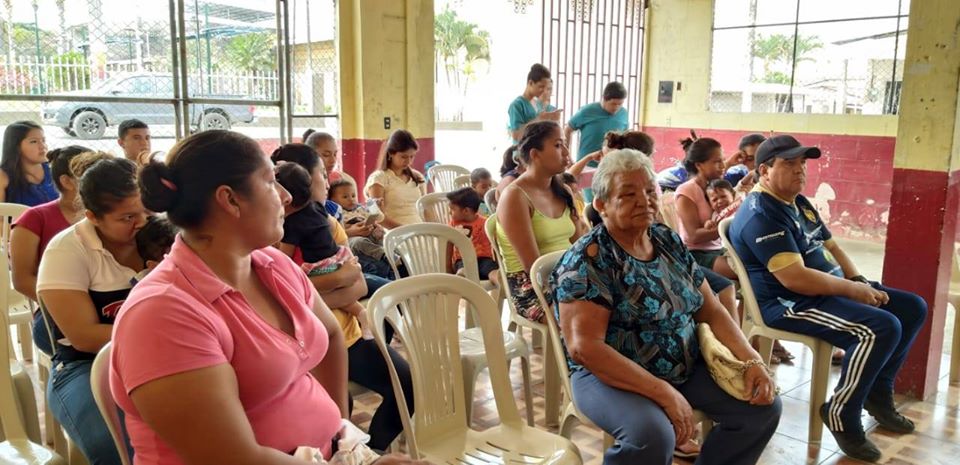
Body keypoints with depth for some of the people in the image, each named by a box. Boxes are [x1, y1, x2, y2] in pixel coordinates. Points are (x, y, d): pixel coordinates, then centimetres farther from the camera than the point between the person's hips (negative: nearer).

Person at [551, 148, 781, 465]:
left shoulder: (669, 241, 6)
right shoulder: (588, 260, -16)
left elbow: (711, 311, 10)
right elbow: (584, 347, -24)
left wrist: (751, 360, -7)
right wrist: (664, 393, -27)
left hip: (687, 367, 7)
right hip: (613, 374, -7)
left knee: (764, 406, -3)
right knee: (652, 434, -34)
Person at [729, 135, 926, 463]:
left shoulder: (799, 202, 14)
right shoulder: (760, 215, -20)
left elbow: (830, 246, 20)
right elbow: (794, 279, -26)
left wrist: (860, 282, 2)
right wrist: (852, 289, -16)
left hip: (829, 290, 11)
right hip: (790, 302, -11)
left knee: (913, 308, 10)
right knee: (882, 328, -27)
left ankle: (878, 391, 20)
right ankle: (842, 414, -10)